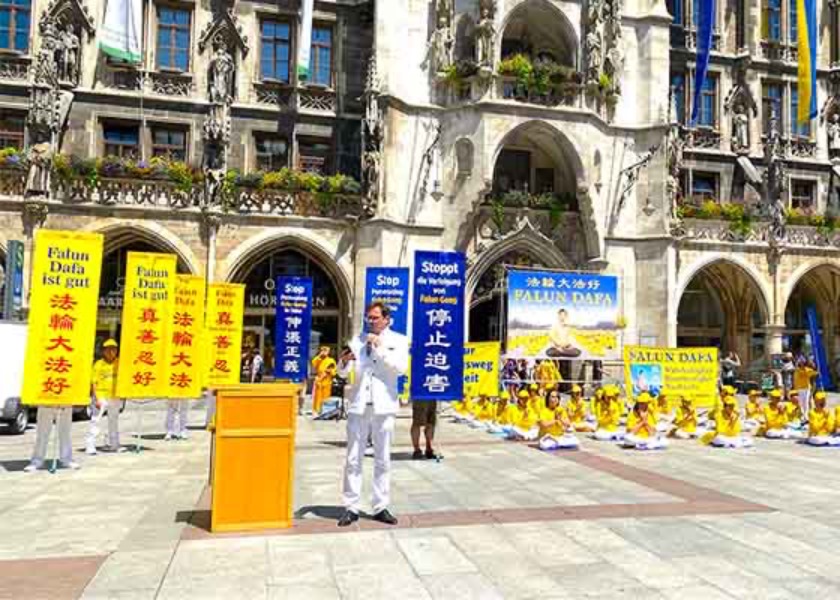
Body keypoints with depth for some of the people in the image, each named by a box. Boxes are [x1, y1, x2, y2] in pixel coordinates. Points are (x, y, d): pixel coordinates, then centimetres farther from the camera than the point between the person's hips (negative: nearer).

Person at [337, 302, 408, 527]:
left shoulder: (398, 340, 5)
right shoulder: (358, 339, 9)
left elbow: (401, 368, -11)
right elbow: (343, 373, 6)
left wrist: (380, 348, -13)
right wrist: (345, 360, -16)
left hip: (383, 407, -1)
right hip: (358, 406, 1)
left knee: (382, 460, 6)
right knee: (353, 459, 2)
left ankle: (381, 507, 15)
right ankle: (351, 508, 10)